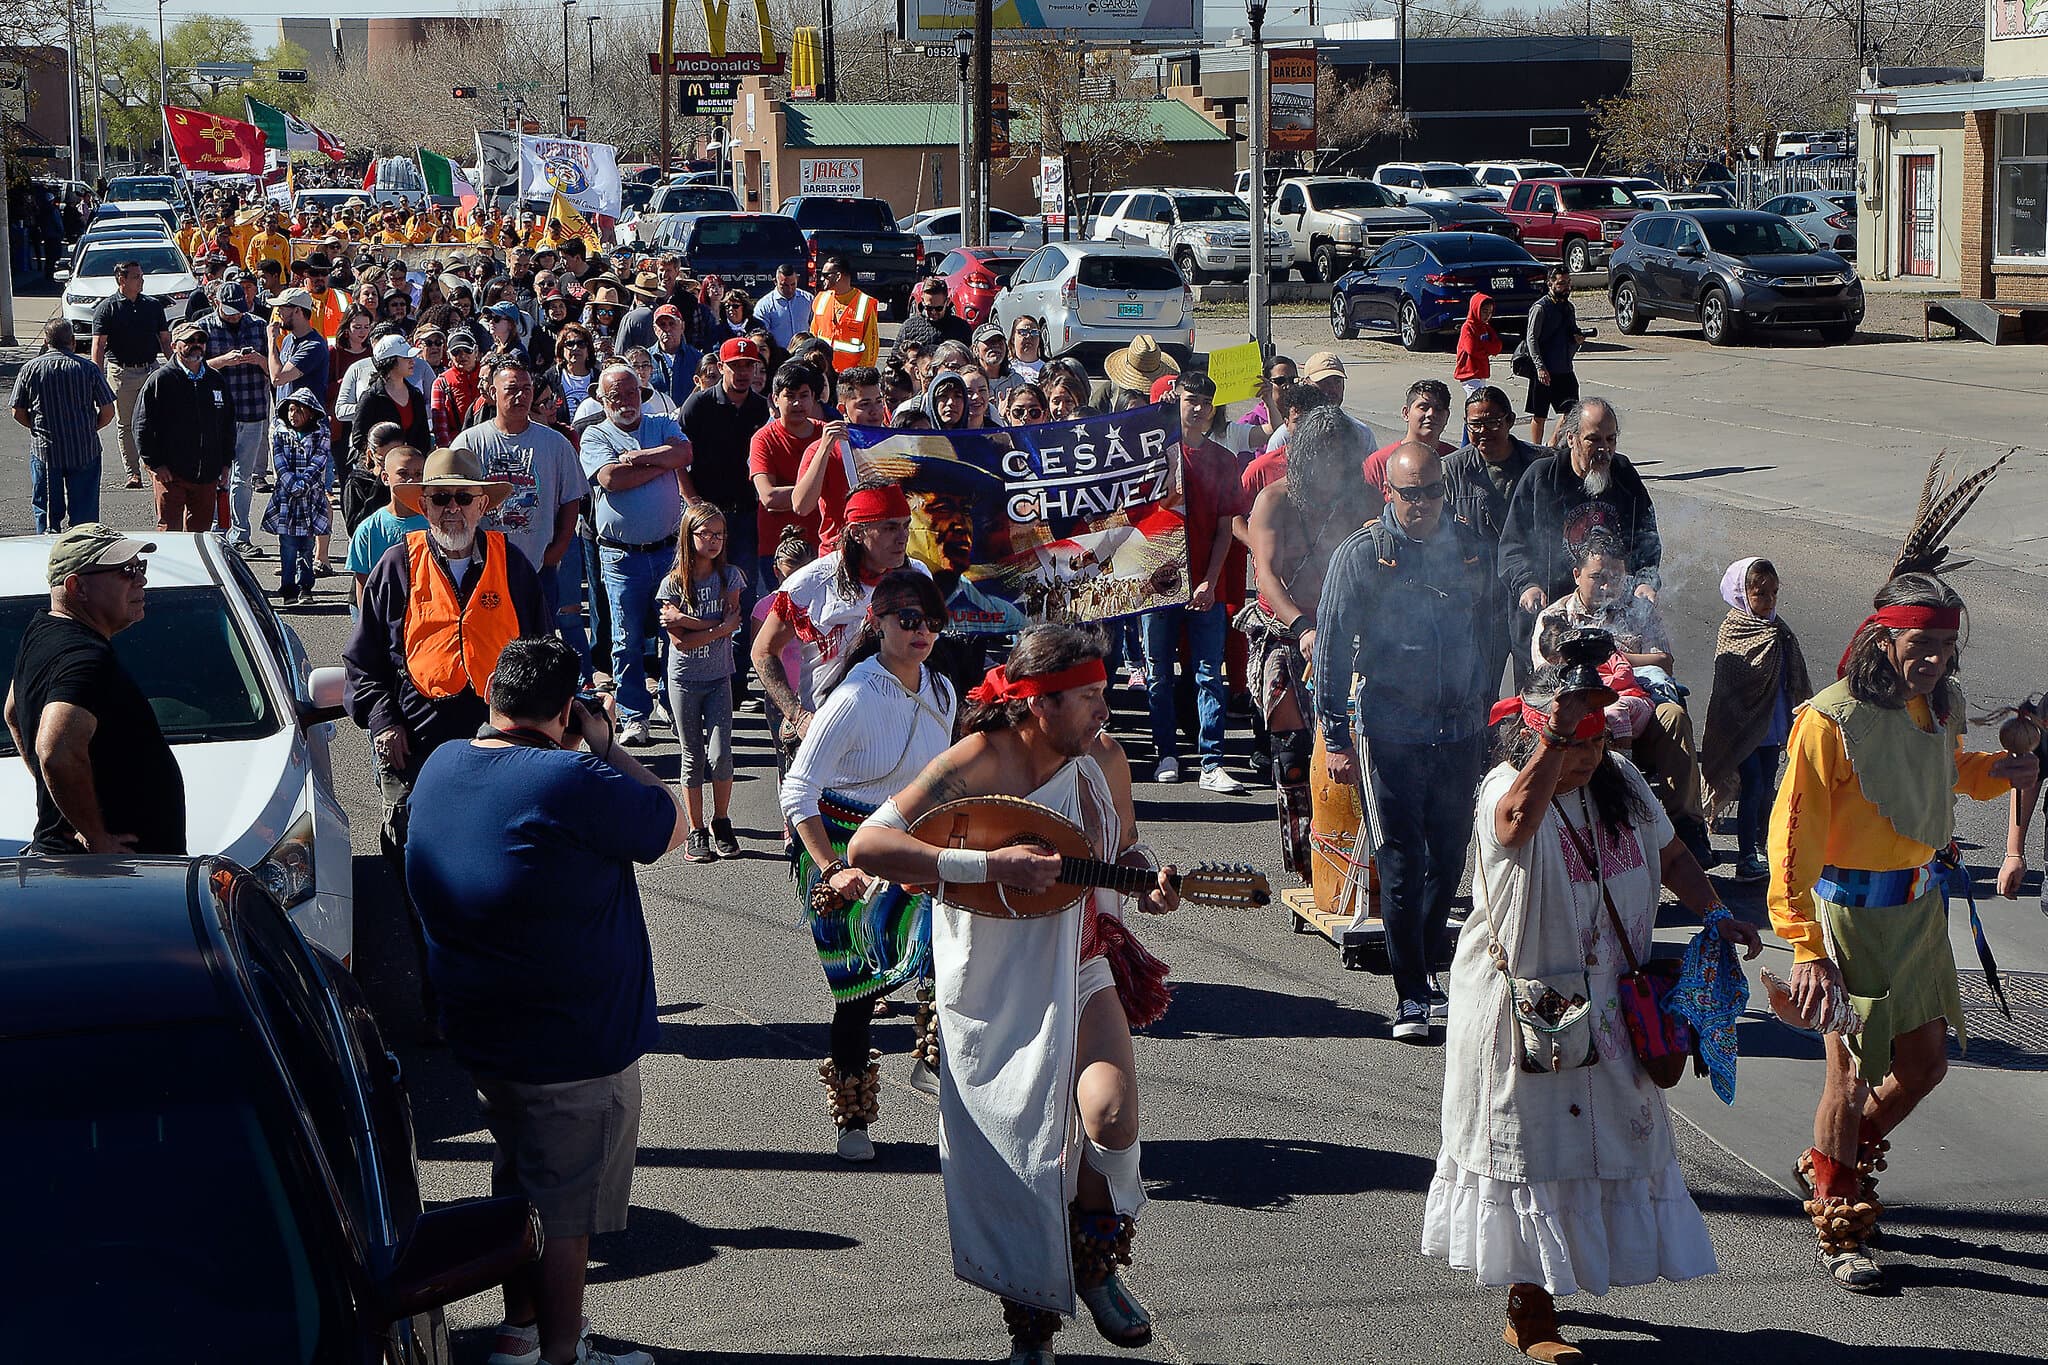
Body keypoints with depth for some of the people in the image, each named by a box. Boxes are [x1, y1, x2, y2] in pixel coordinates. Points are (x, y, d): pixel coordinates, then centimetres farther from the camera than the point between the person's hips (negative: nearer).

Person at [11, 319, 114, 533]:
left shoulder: (30, 369, -3)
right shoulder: (88, 369, -5)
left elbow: (18, 413, 0)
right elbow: (108, 412, -4)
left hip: (44, 451, 0)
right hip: (85, 450, 0)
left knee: (46, 511, 10)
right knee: (84, 510, 8)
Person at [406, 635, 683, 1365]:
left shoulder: (441, 767, 0)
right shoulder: (573, 783, -25)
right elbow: (670, 825, -11)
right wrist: (605, 746, -6)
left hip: (480, 1032, 8)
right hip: (574, 1045, -8)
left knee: (519, 1181, 24)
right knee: (566, 1205, 4)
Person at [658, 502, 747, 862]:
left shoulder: (729, 576, 0)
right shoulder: (673, 584, -7)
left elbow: (731, 624, -10)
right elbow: (680, 642, -13)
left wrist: (687, 622, -16)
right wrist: (718, 624, -19)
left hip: (719, 677, 1)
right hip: (684, 679, -1)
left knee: (719, 754, -9)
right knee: (693, 758, 3)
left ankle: (721, 823, 9)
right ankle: (696, 832, 11)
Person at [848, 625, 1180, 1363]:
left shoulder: (1104, 760, -3)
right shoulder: (976, 766, -19)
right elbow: (867, 845, -27)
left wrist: (1149, 882, -9)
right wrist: (990, 865, -32)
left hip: (1078, 972, 3)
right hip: (989, 989, -3)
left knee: (1113, 1117, -21)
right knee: (1007, 1160, 5)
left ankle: (1094, 1261, 9)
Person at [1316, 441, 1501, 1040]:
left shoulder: (1472, 551, 6)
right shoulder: (1362, 555, -5)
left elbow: (1490, 638, 17)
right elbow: (1331, 650, -3)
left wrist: (1484, 710, 17)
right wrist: (1336, 738, -6)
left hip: (1461, 730, 4)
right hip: (1392, 733, -4)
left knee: (1449, 857, 9)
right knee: (1401, 862, -4)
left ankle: (1425, 969, 26)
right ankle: (1411, 996, 1)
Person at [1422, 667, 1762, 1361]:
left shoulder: (1621, 783, 3)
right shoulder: (1506, 788, -18)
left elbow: (1670, 854, 17)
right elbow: (1520, 819, -44)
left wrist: (1714, 913, 3)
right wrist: (1556, 733, -52)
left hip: (1606, 1009, 7)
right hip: (1527, 1011, -7)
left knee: (1604, 1139, 16)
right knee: (1532, 1143, -1)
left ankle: (1548, 1275, 35)